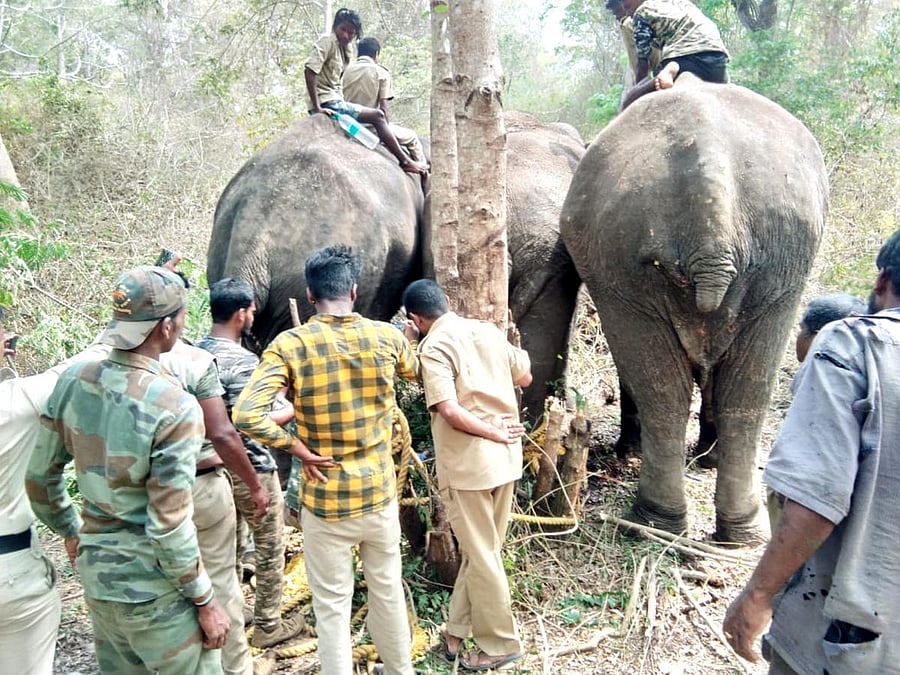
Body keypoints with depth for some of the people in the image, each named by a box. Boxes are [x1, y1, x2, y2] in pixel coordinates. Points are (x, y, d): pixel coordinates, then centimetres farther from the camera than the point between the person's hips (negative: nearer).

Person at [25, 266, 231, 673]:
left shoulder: (73, 379, -5)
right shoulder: (174, 407, -24)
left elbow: (39, 477, 4)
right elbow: (168, 526, -22)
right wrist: (206, 601, -10)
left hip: (95, 572, 7)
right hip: (152, 591, -7)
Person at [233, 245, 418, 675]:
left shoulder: (290, 345, -14)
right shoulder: (387, 338, -6)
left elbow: (246, 414, -24)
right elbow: (417, 373, 16)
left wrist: (298, 448, -12)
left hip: (325, 501, -3)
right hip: (379, 494, 3)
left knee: (332, 604, 12)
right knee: (387, 588, 23)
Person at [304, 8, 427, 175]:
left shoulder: (346, 47, 16)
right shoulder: (328, 41, -11)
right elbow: (309, 70, -22)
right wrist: (317, 108, -25)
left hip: (336, 102, 9)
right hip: (328, 104, -9)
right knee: (377, 115, -8)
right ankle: (405, 161, -3)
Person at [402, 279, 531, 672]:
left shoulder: (434, 347, -12)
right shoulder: (488, 330, 7)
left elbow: (449, 410, -23)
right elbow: (525, 377, 15)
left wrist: (495, 433, -14)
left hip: (468, 462, -7)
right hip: (505, 458, 7)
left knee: (481, 554, 7)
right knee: (479, 548, 17)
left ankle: (499, 643, 21)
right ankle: (460, 628, 31)